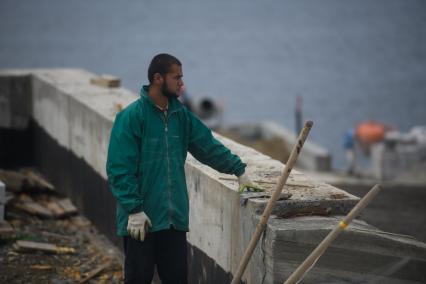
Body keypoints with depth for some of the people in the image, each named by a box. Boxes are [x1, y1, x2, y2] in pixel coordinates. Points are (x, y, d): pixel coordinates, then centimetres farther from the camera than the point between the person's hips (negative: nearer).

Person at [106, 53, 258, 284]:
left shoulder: (181, 115, 9)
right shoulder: (131, 116, -11)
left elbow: (209, 146, 18)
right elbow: (120, 169, -14)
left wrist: (239, 169, 12)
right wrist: (134, 209, -17)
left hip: (174, 218, 6)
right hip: (141, 220, -6)